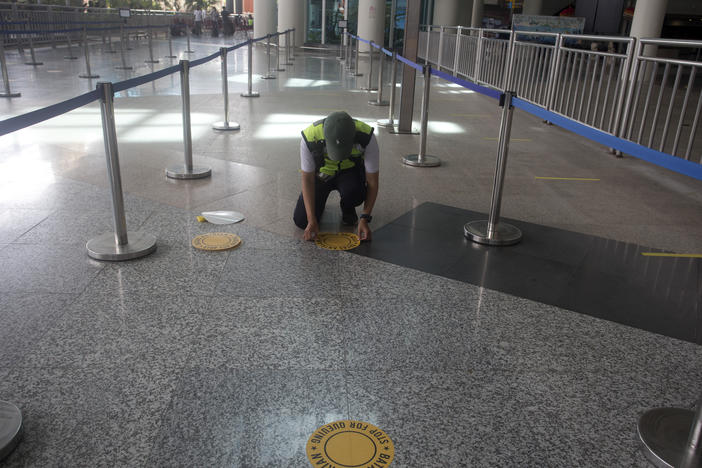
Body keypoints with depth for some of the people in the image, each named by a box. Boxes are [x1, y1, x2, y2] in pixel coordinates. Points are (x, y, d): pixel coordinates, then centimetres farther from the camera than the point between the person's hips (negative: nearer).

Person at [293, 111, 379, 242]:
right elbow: (307, 179, -22)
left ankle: (348, 209, 1)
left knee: (354, 192, -36)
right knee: (301, 221, -14)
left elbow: (372, 182, -23)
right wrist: (312, 221, -27)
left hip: (350, 171, 0)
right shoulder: (309, 138, -33)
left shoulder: (367, 138, -33)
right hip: (322, 173, 0)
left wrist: (364, 219, -31)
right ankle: (319, 202, 20)